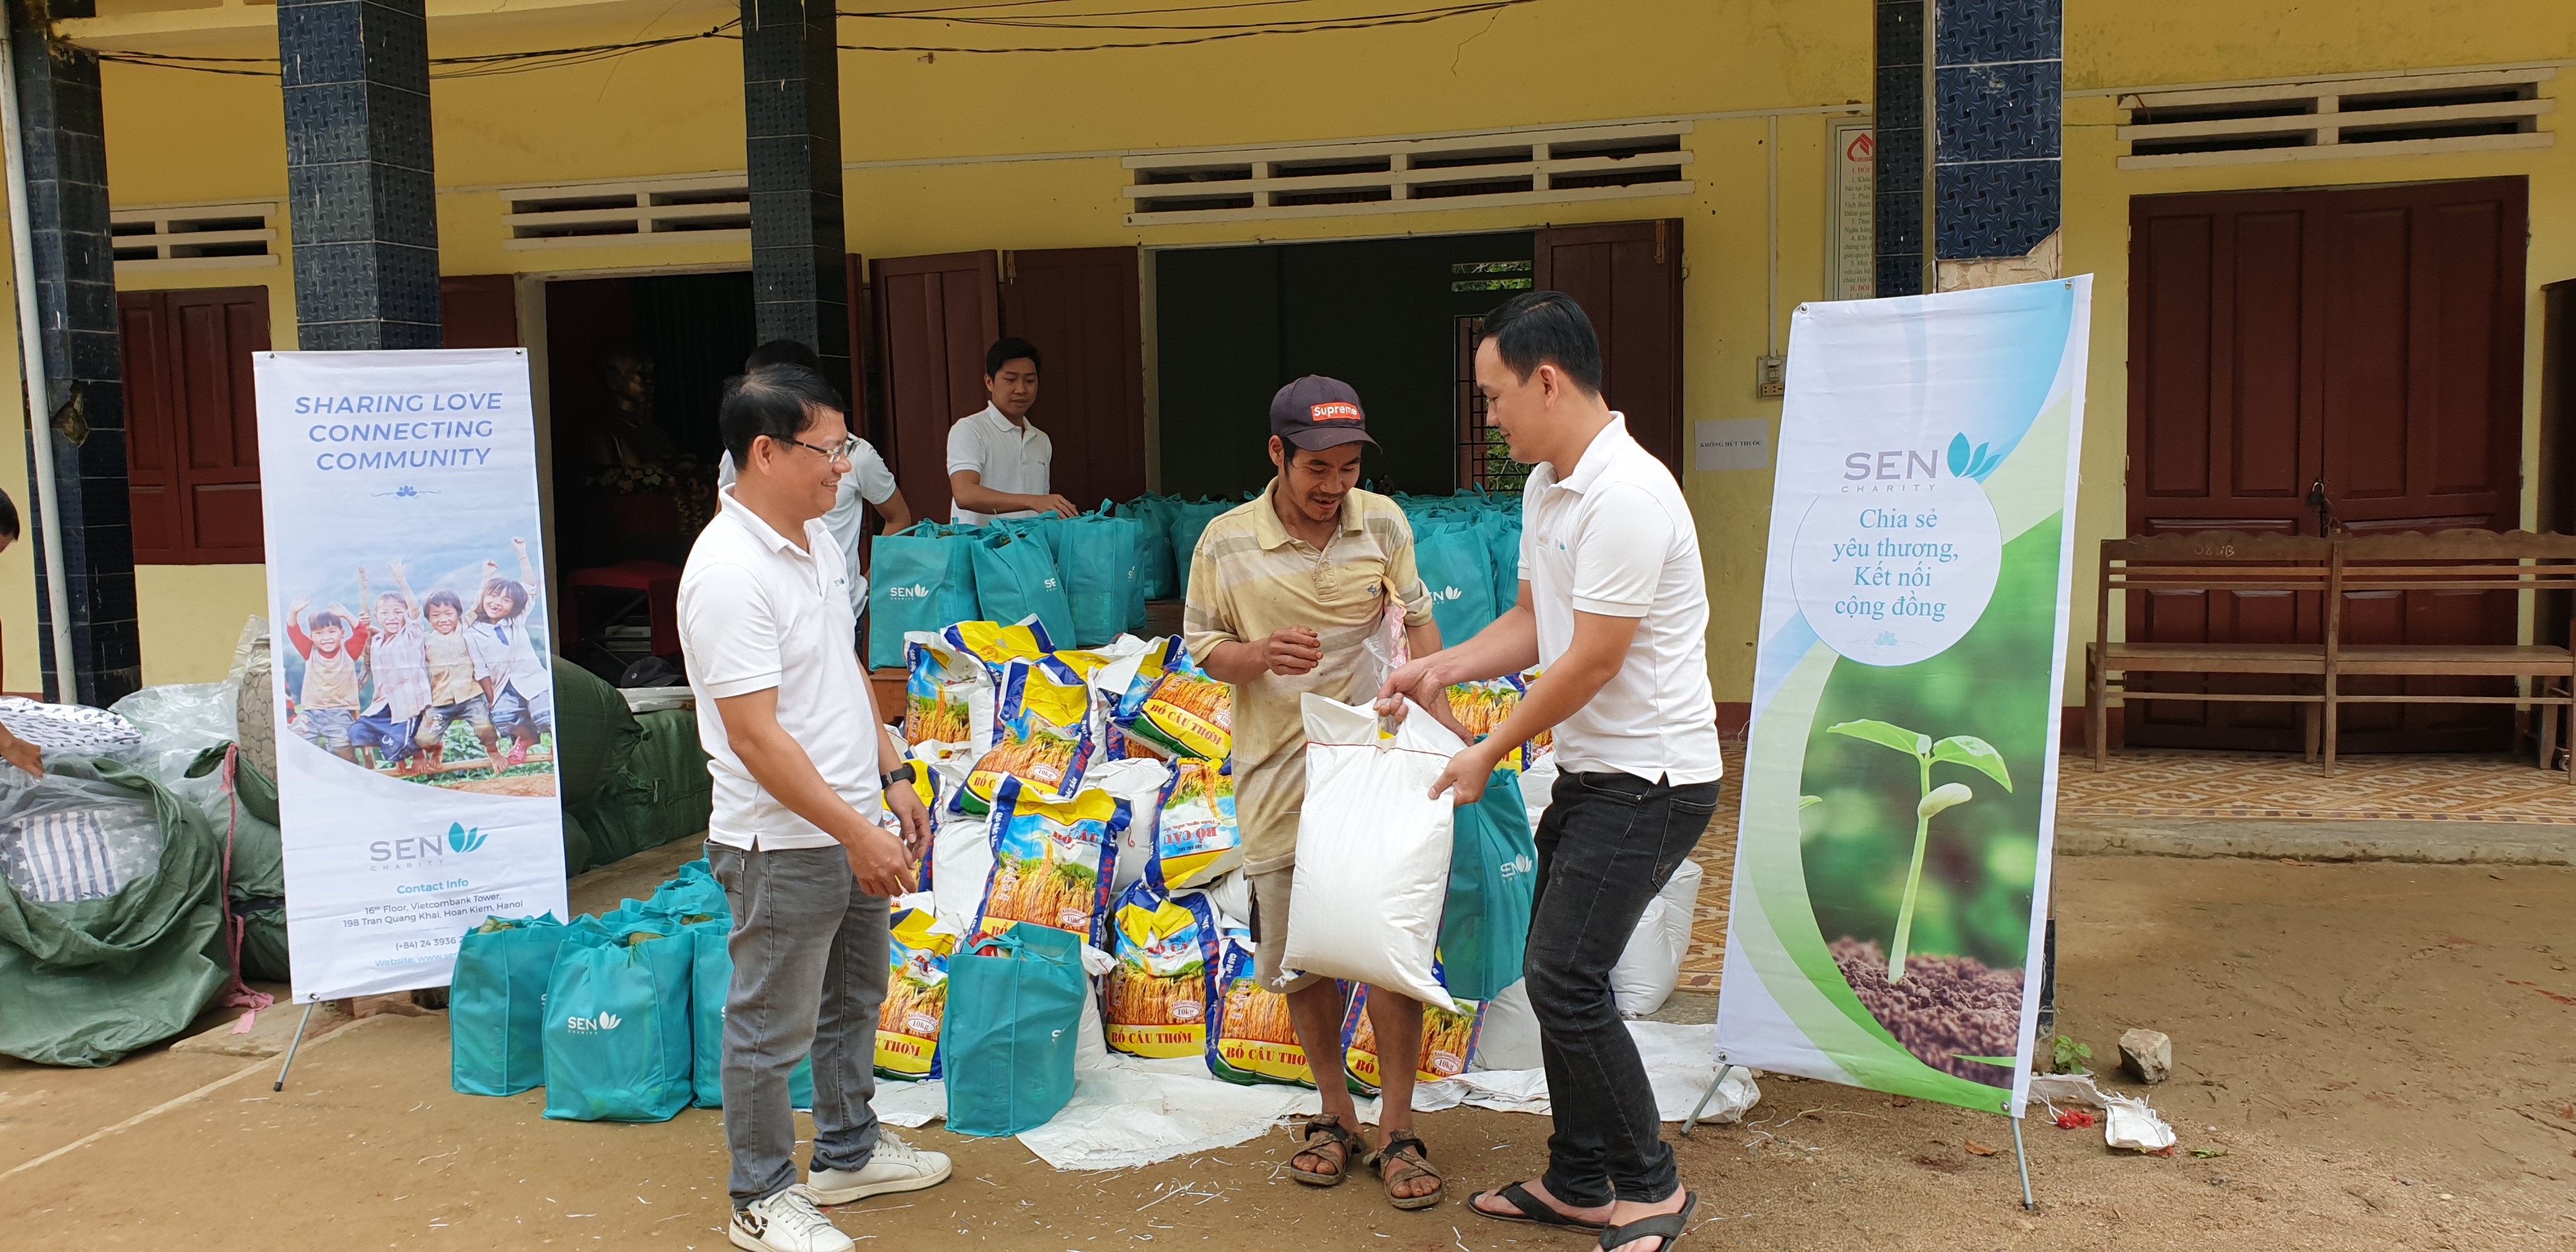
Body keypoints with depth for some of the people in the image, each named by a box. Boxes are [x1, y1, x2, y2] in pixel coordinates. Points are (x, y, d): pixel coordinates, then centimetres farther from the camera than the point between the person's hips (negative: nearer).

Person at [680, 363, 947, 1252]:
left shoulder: (817, 537, 6)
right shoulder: (727, 573, -24)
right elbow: (755, 736, -26)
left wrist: (892, 776, 14)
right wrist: (857, 834, -23)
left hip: (853, 826, 10)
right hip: (784, 843, -9)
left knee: (854, 998, 23)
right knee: (772, 1028, 7)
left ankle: (848, 1151, 41)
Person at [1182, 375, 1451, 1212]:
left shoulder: (1383, 523, -1)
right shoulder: (1227, 543, -6)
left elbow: (1418, 623, 9)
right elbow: (1202, 645, 2)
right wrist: (1260, 656, -19)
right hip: (1280, 782, 0)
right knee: (1299, 959, 9)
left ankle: (1396, 1129, 14)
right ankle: (1335, 1113, 29)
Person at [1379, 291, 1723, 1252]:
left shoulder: (1626, 496, -22)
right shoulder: (1546, 486, 10)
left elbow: (1591, 664, -21)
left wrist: (1487, 755, -11)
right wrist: (1441, 668, 7)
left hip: (1650, 781, -10)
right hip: (1588, 772, 10)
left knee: (1564, 976, -10)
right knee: (1557, 972, 13)